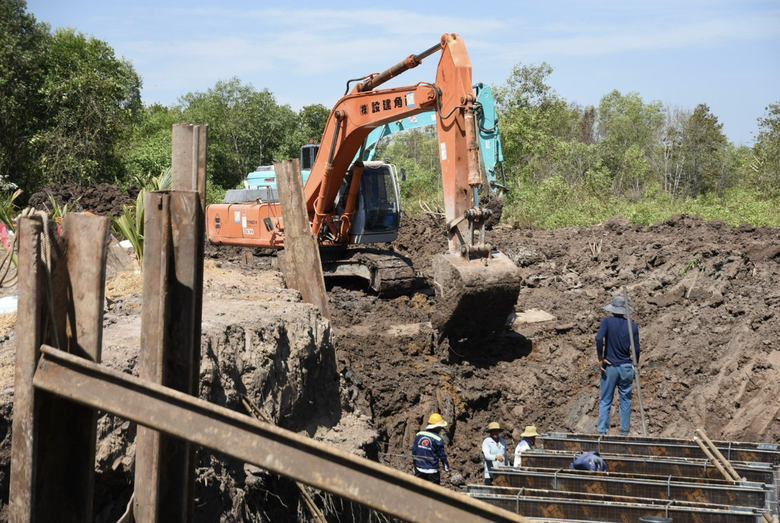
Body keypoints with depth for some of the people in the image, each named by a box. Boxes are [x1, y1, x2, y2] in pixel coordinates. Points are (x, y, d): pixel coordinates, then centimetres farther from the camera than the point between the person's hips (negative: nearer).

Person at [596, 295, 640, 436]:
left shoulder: (607, 322, -7)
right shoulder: (632, 325, 0)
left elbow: (599, 338, -23)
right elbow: (636, 348, 0)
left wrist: (600, 358, -13)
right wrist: (635, 366, 13)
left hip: (610, 367, -2)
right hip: (626, 367, 2)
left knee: (605, 401, 5)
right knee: (625, 401, 12)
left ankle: (602, 431, 2)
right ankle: (625, 431, 16)